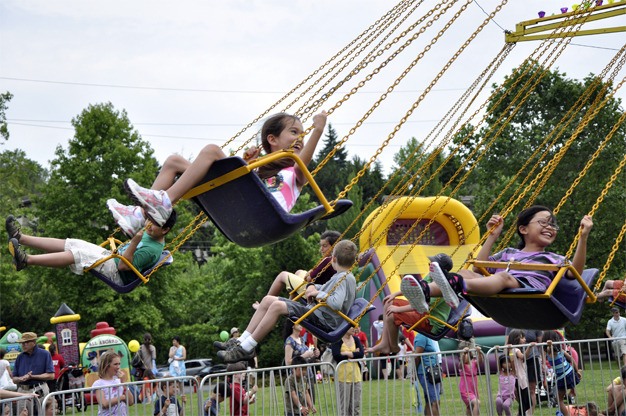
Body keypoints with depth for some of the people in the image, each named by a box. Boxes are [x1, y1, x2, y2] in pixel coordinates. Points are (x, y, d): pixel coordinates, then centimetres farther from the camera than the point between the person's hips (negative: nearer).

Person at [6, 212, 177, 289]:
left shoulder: (153, 250, -21)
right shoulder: (149, 235, 9)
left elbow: (124, 265, -28)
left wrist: (134, 242, -36)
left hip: (116, 274, -9)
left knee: (75, 254, -25)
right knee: (69, 243, 0)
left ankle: (26, 260, -33)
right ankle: (20, 237, -3)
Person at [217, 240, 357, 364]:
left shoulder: (344, 279, -12)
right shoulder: (341, 277, 19)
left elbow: (337, 304, -29)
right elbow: (327, 288, 35)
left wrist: (319, 294, -14)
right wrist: (312, 287, 13)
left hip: (324, 321, -11)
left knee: (277, 306, -27)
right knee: (268, 300, 5)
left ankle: (245, 349, -26)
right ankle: (240, 343, -3)